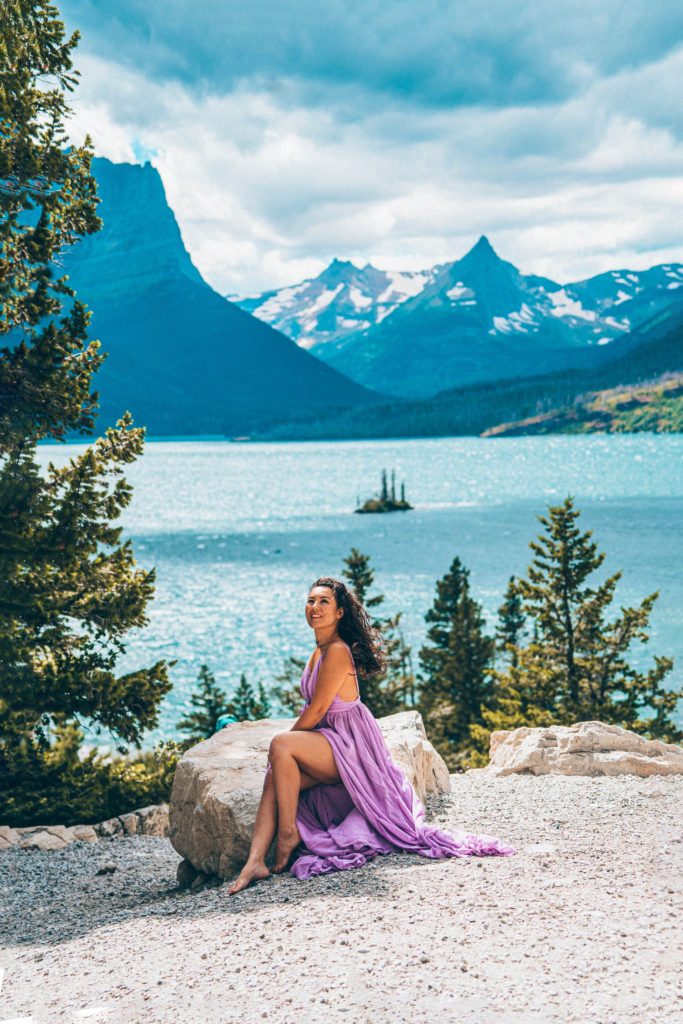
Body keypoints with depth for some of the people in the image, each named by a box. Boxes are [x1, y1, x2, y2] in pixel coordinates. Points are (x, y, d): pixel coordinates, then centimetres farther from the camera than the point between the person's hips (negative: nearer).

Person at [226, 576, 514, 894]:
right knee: (275, 778, -13)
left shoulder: (337, 651, -19)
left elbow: (316, 711, -17)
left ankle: (288, 833, -16)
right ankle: (256, 862, -22)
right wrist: (285, 749, 10)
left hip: (350, 743, -9)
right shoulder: (320, 650, 10)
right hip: (333, 742, 9)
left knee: (280, 745, -26)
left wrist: (284, 743, -5)